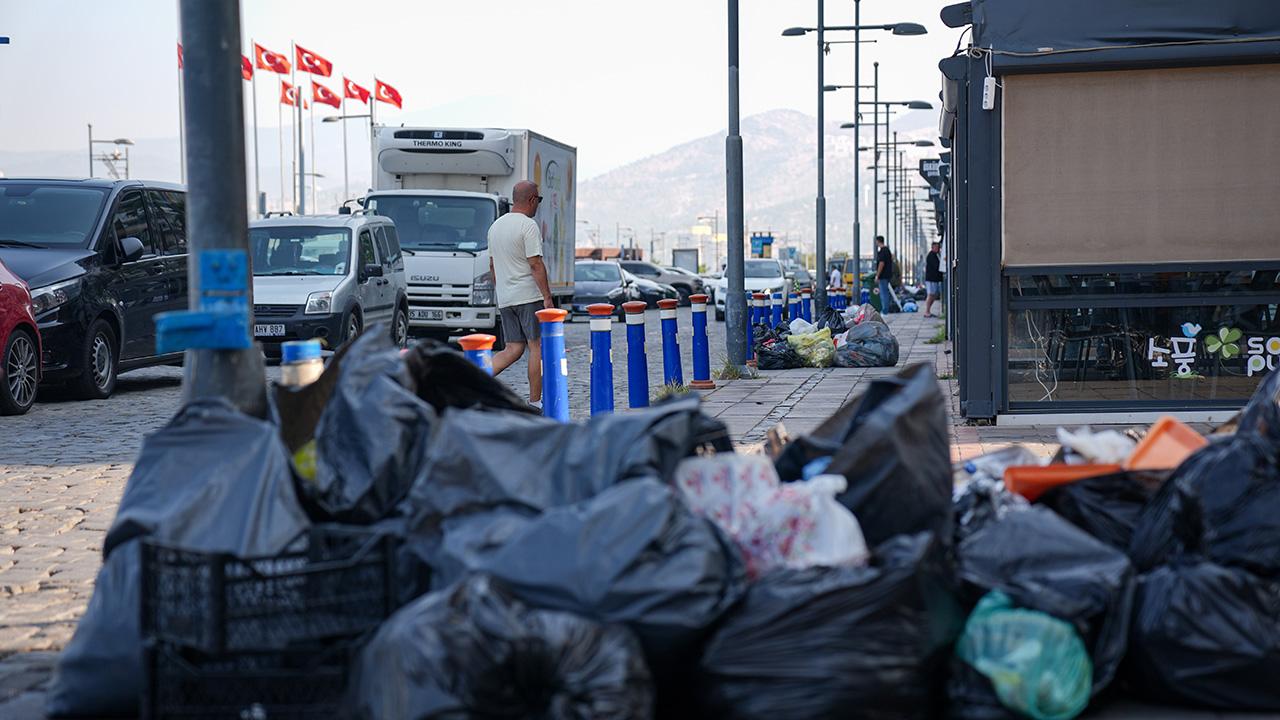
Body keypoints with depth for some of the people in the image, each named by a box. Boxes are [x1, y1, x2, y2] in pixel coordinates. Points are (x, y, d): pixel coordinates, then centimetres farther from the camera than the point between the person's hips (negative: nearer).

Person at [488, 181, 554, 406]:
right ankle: (535, 401, 2)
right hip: (529, 296, -8)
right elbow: (535, 264, -17)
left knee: (513, 349, 9)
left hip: (505, 298, 8)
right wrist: (547, 297, -15)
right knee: (537, 347, 0)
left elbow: (492, 264, 19)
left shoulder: (496, 225, 14)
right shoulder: (528, 226, -12)